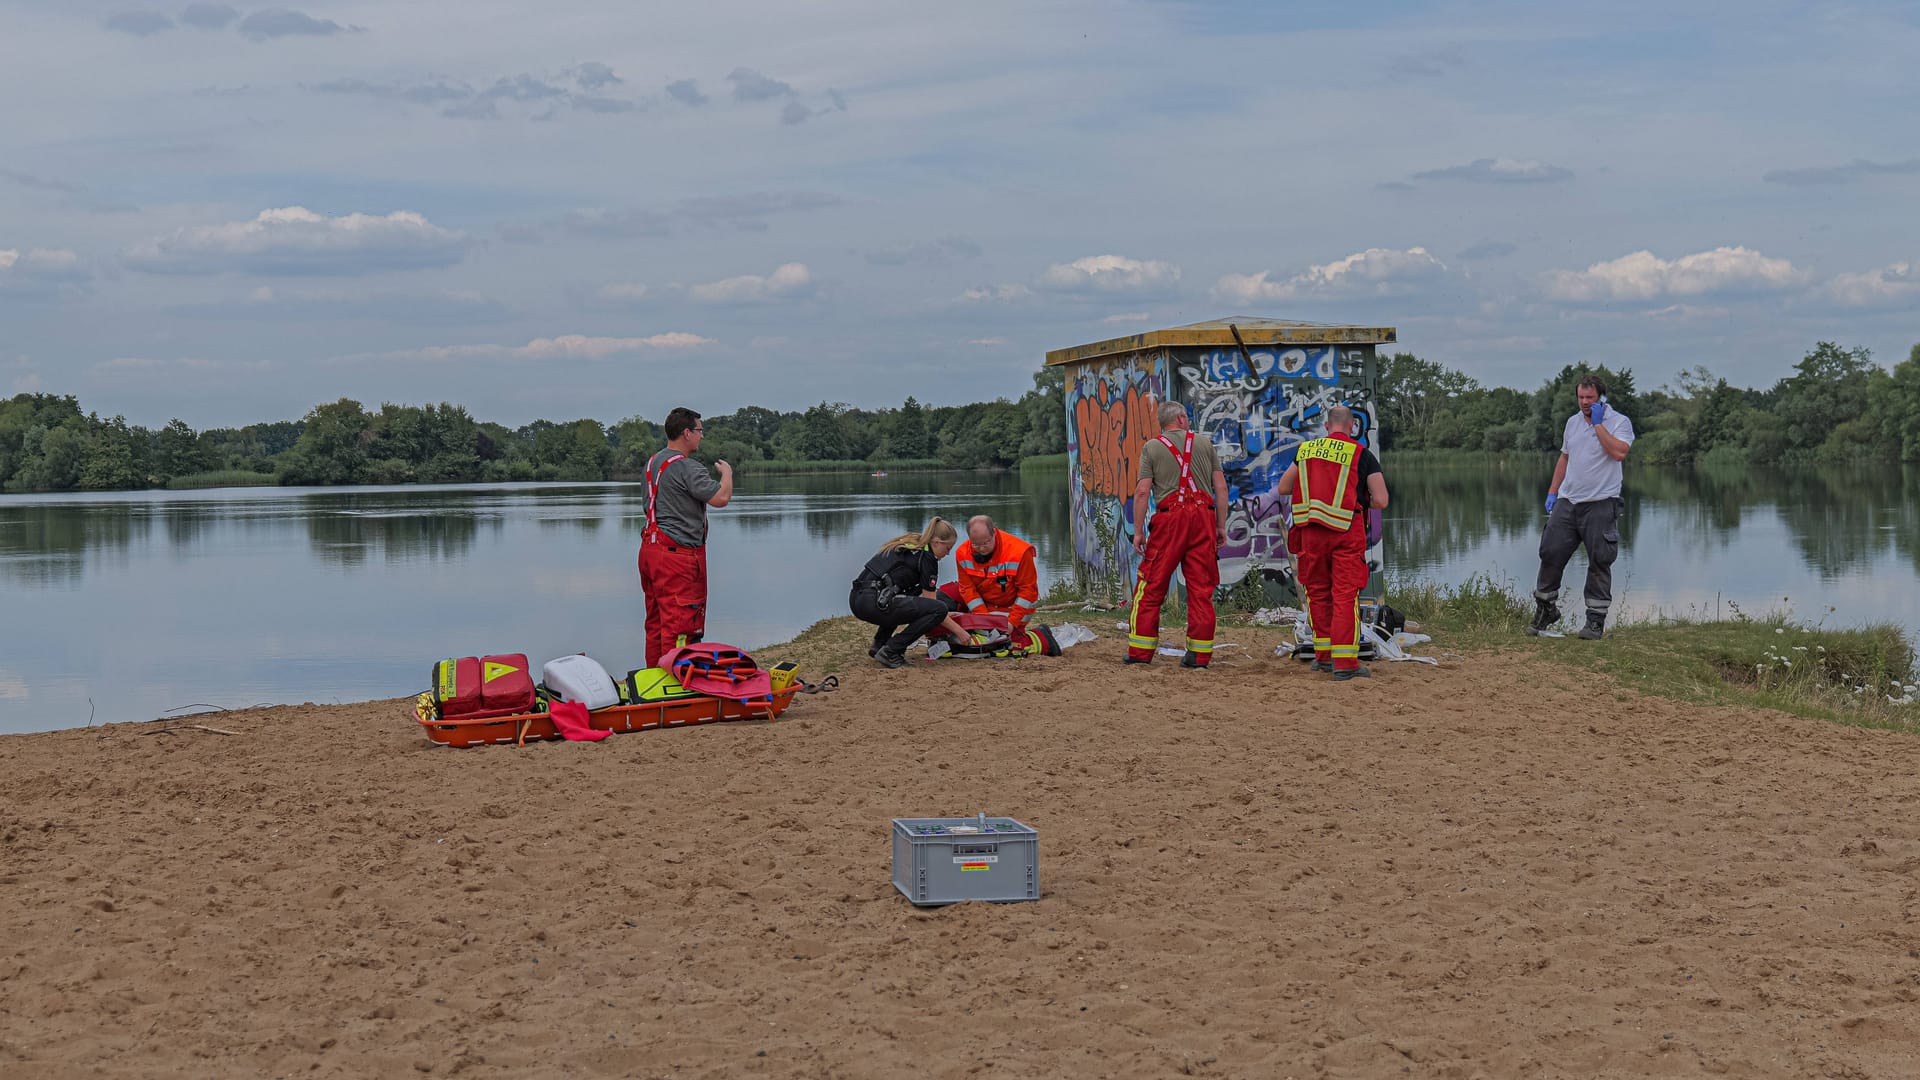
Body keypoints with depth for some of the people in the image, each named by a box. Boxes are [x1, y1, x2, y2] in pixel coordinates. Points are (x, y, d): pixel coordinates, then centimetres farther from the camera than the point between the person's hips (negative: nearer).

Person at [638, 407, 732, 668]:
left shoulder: (653, 462, 13)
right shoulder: (687, 467, -16)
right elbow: (721, 498, -22)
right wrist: (727, 473, -2)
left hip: (650, 549, 10)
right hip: (678, 555, -10)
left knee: (656, 621, 15)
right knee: (679, 624, -6)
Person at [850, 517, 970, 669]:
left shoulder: (906, 545, 23)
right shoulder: (927, 557, -2)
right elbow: (931, 602, 0)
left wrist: (944, 616, 37)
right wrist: (958, 631, 9)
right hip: (873, 603, -10)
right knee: (939, 609, -9)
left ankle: (879, 644, 20)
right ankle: (890, 652, -8)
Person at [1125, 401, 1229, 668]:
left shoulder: (1152, 447, 6)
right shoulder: (1205, 443, 12)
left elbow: (1142, 491, -3)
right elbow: (1221, 488, 7)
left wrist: (1138, 531, 0)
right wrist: (1221, 526, 11)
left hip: (1169, 518, -2)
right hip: (1203, 516, 2)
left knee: (1151, 587, 4)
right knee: (1201, 588, 5)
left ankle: (1140, 651, 3)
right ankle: (1199, 653, 5)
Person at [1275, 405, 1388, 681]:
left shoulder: (1306, 449, 9)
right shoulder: (1362, 455, -2)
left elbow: (1283, 487, 17)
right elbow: (1381, 501, -6)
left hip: (1311, 529, 3)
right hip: (1347, 532, -3)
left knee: (1318, 592, 16)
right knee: (1346, 595, -3)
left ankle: (1323, 655, 20)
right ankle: (1345, 663, -8)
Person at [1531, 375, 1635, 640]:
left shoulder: (1619, 422, -4)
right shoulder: (1573, 422, 15)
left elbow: (1619, 452, -22)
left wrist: (1598, 423, -16)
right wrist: (1552, 492, 17)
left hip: (1600, 505, -5)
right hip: (1567, 501, 5)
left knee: (1599, 562, -2)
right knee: (1551, 552, 2)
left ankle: (1596, 619, 4)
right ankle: (1545, 608, 18)